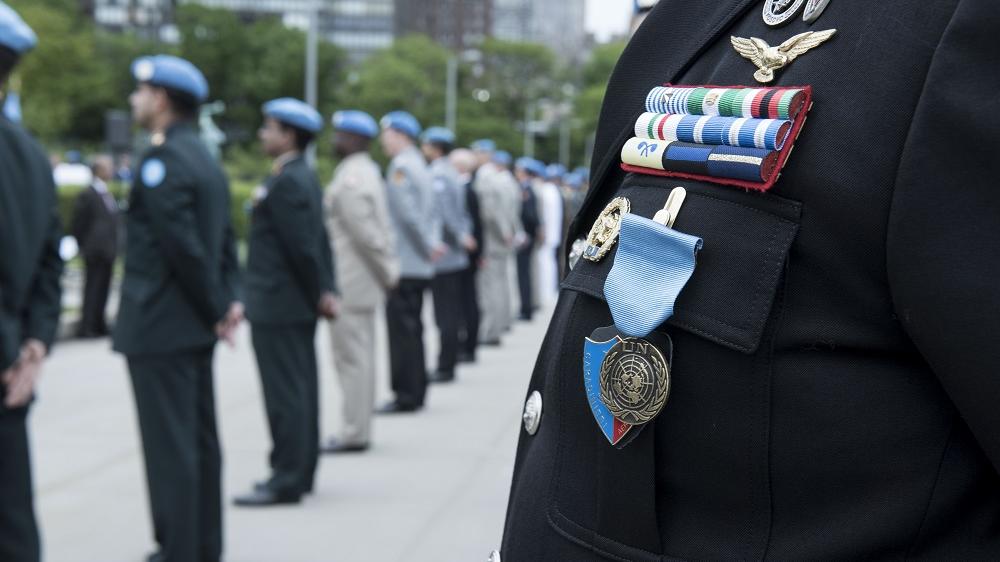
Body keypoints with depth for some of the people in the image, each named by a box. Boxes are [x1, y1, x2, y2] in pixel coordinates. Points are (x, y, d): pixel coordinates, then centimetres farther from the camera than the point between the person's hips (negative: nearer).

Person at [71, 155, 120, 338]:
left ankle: (99, 325, 15)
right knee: (93, 289, -6)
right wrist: (85, 247, -8)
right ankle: (85, 328, -3)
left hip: (108, 252, 7)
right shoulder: (87, 195, -9)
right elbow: (78, 226, -8)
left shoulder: (108, 195, 15)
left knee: (103, 289, 10)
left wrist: (114, 247, 12)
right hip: (95, 252, -7)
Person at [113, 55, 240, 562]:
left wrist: (215, 308, -10)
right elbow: (224, 240, 13)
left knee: (169, 444, -4)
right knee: (199, 438, 14)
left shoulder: (162, 159, -15)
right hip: (194, 327, 10)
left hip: (159, 326, -9)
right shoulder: (204, 159, 14)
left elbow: (183, 246, -19)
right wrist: (227, 300, 4)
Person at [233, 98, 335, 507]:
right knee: (300, 389, 15)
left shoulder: (286, 182, -17)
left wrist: (318, 295, -8)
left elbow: (303, 246, -19)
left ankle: (286, 482, -3)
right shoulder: (304, 176, 14)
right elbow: (318, 241, 14)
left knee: (285, 394, -6)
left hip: (278, 305, -10)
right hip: (298, 306, 10)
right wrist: (326, 290, 10)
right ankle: (300, 472, 23)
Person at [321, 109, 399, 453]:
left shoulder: (348, 181, -16)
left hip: (348, 285, -10)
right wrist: (390, 270, 15)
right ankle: (358, 429, 20)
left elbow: (368, 234, -18)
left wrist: (387, 273, -9)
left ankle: (354, 434, -2)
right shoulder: (369, 172, 15)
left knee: (352, 358, -6)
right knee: (360, 357, 13)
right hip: (366, 282, 10)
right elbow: (382, 230, 17)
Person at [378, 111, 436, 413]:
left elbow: (409, 214, -21)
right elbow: (431, 212, 18)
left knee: (402, 328, -6)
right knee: (410, 328, 14)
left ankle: (406, 396, -4)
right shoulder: (418, 164, 17)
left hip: (404, 265, -10)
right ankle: (414, 392, 20)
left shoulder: (400, 167, -13)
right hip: (419, 265, 10)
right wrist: (433, 243, 8)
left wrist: (428, 247, -13)